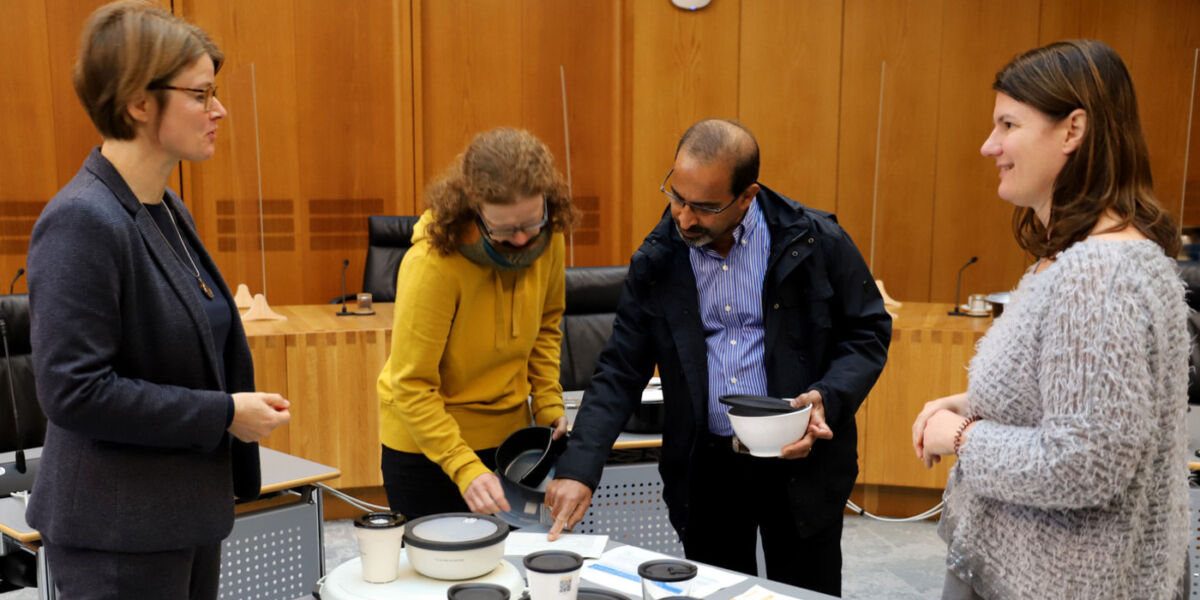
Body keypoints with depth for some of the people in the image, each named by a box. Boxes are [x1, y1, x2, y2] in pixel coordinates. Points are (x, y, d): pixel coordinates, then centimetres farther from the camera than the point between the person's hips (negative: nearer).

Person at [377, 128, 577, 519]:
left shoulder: (547, 238, -9)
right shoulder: (432, 262, -26)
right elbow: (411, 386, -23)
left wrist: (548, 405, 0)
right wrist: (465, 469, -32)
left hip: (507, 433, 5)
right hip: (426, 445, -5)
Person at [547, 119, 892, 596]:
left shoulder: (815, 242, -9)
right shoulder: (656, 262, -2)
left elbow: (868, 333, 0)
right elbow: (620, 371, -2)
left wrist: (828, 398, -19)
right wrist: (579, 467, -13)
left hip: (800, 462, -2)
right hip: (704, 467, 2)